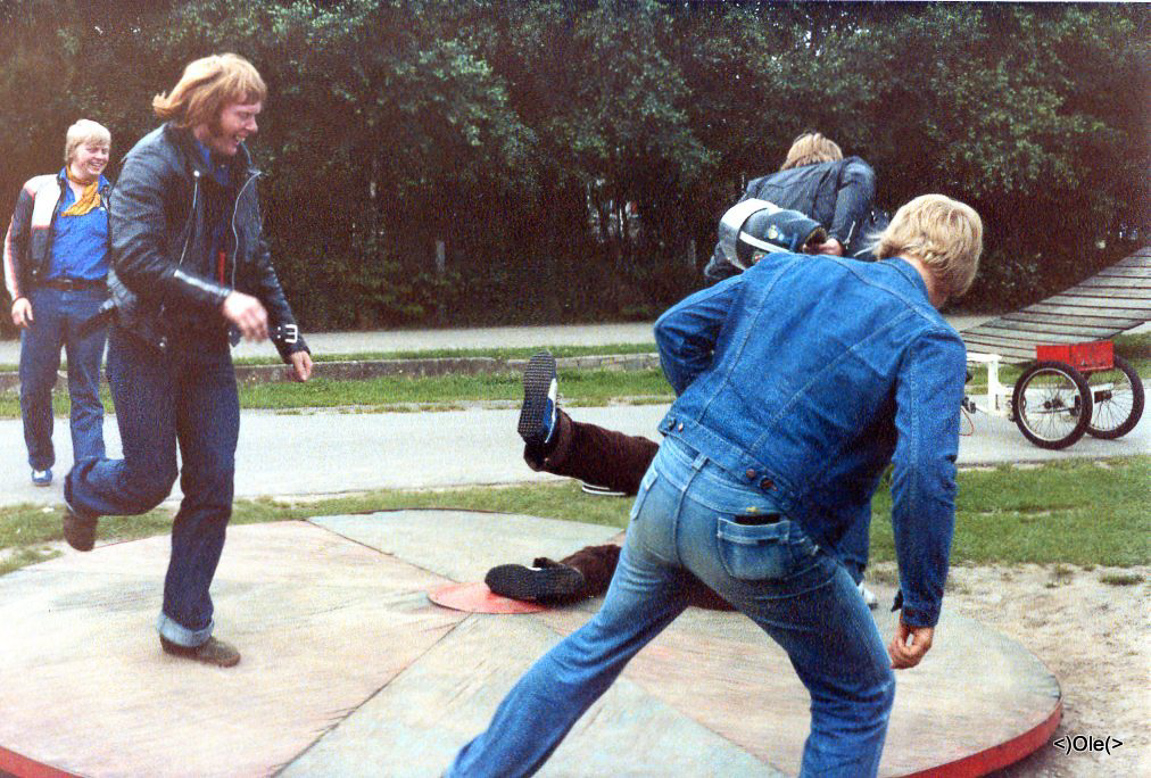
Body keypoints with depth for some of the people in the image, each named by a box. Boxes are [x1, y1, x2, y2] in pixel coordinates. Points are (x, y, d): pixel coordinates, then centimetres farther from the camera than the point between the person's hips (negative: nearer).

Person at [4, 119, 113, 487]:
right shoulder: (39, 190, 8)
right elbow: (14, 244, 9)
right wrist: (18, 295, 0)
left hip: (91, 301, 0)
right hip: (42, 299, 0)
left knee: (86, 392, 0)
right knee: (34, 387, 4)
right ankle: (40, 461, 22)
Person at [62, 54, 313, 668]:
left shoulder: (236, 173, 9)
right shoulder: (152, 162, -13)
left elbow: (256, 263, 19)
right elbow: (135, 259, -26)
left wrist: (288, 339, 15)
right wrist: (221, 299, -33)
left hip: (208, 349, 6)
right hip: (147, 345, -6)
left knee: (213, 490, 1)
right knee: (151, 480, -2)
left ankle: (186, 626, 13)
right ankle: (81, 489, 35)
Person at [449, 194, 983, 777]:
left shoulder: (785, 269, 12)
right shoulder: (930, 340, -5)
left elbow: (676, 329, 15)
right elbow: (925, 473, -18)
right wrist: (922, 608, -10)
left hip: (667, 487, 6)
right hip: (759, 537, -6)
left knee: (602, 642, 29)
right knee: (859, 699, 18)